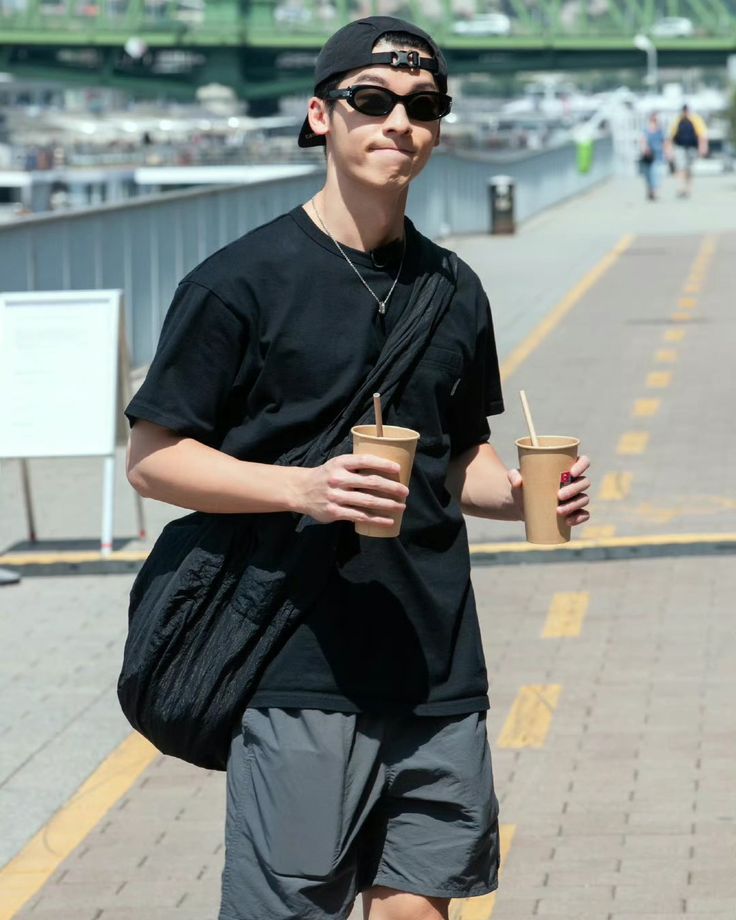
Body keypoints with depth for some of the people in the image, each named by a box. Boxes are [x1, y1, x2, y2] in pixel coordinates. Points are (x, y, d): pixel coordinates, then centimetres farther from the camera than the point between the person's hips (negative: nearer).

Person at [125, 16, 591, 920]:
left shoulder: (454, 290, 13)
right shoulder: (241, 280, -5)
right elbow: (151, 459, -5)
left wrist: (518, 494, 2)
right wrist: (302, 487, -20)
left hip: (439, 671, 5)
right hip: (301, 674, -5)